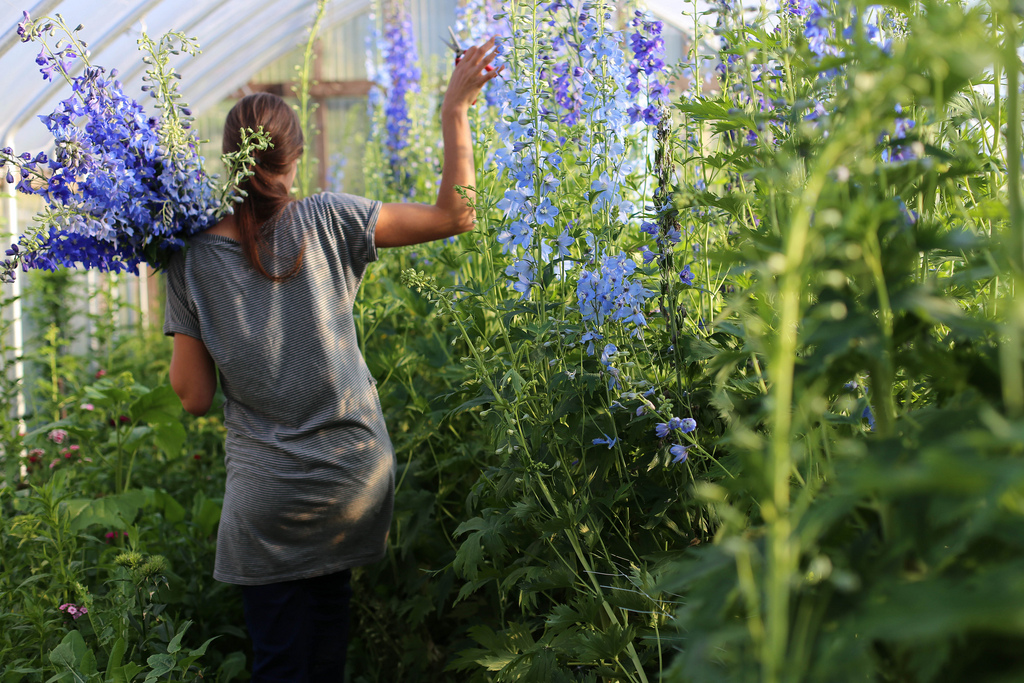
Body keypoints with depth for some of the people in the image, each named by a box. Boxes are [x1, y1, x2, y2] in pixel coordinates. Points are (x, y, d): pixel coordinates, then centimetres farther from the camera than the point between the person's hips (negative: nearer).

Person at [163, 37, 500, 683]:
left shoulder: (192, 260, -6)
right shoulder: (326, 221, -8)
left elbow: (196, 398, -1)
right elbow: (455, 215, -6)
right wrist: (455, 109, 0)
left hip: (271, 500, -1)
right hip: (356, 480, 1)